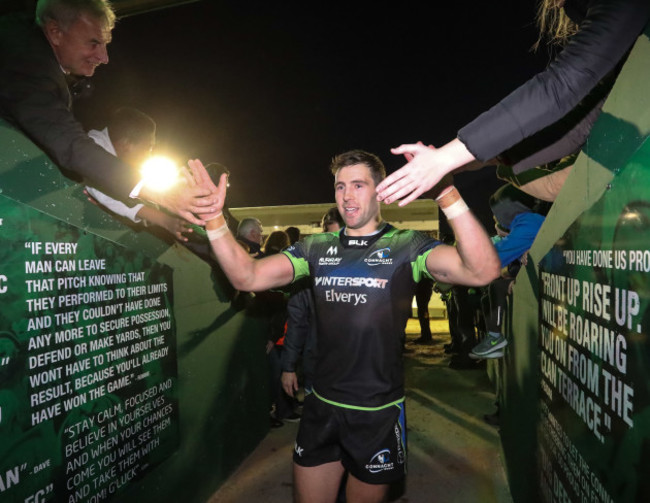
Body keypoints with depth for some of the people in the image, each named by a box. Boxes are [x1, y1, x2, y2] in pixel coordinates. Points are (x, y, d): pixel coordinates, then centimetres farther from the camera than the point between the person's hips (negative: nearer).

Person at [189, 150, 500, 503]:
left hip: (379, 412, -3)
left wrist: (447, 194, -37)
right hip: (321, 407, 3)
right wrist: (214, 219, -19)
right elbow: (248, 277, -6)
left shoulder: (406, 246, -9)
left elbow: (482, 270, -25)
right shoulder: (316, 248, 1)